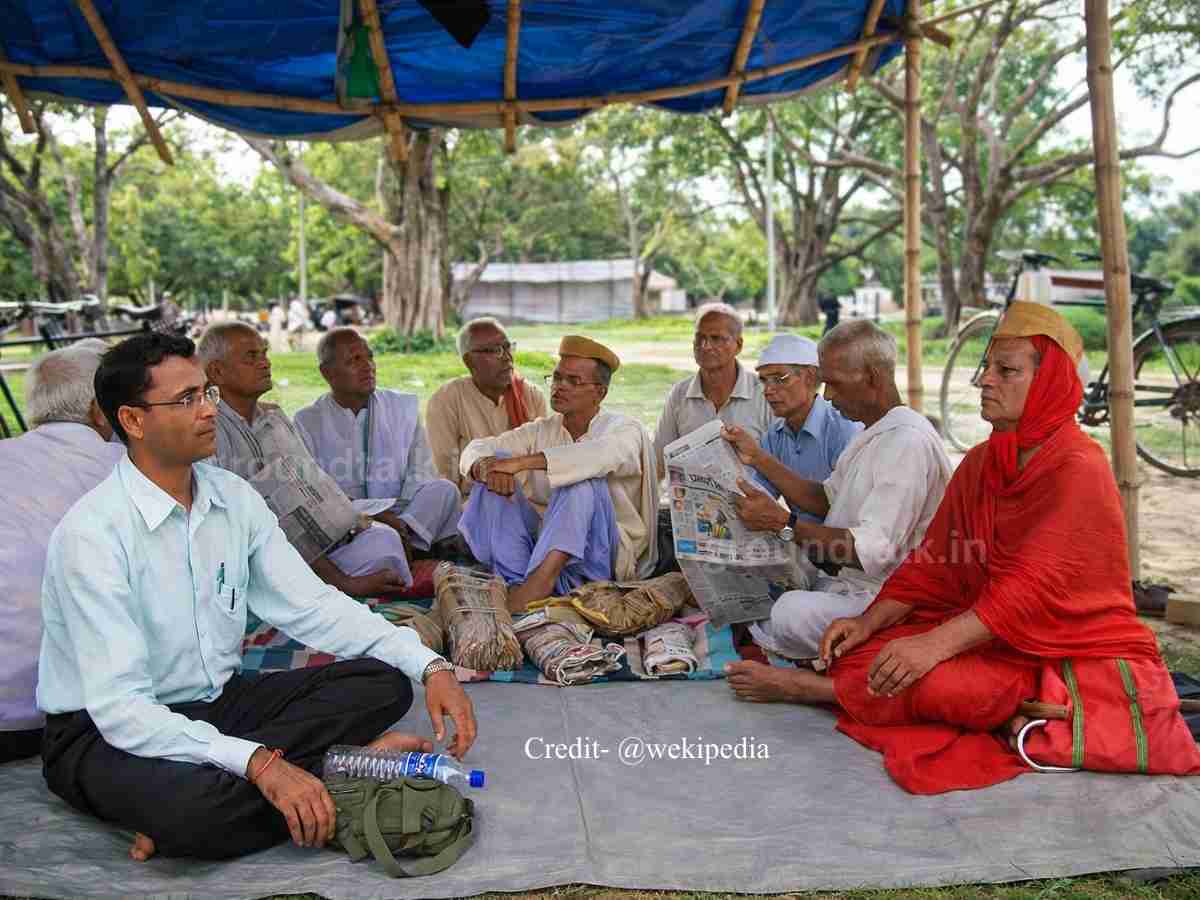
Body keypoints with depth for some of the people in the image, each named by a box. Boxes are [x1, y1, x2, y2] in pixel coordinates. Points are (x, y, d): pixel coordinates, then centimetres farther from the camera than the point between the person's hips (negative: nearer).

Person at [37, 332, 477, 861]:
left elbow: (311, 606, -2)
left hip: (217, 702, 7)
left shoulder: (234, 498, -2)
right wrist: (258, 763, -36)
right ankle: (333, 764, -14)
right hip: (104, 731, -7)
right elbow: (118, 706, -26)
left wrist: (430, 666, -14)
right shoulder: (92, 533, -22)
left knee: (382, 682, -10)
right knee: (195, 806, -40)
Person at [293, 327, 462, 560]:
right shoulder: (307, 422, 9)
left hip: (401, 515, 3)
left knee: (445, 490, -27)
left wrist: (403, 526, -17)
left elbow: (420, 475, 4)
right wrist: (373, 515, -20)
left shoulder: (404, 407, 15)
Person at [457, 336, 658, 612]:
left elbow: (603, 455, -29)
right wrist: (486, 464, -24)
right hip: (541, 541, 5)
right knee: (493, 479, -12)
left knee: (582, 479, -29)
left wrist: (523, 461, -34)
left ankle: (540, 579, -41)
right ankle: (517, 583, -31)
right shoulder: (540, 431, 13)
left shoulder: (625, 429, -3)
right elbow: (477, 449, 2)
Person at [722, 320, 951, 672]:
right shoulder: (872, 434, 13)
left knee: (787, 613, -28)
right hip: (851, 584, 10)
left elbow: (872, 550, -27)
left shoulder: (907, 442, -22)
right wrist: (758, 458, 12)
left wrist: (783, 522, -24)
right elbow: (826, 499, 17)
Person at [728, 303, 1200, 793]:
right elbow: (933, 565, 6)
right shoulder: (980, 463, 9)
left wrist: (937, 643, -36)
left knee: (934, 680, -30)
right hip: (991, 637, 8)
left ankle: (802, 687, -9)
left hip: (1075, 656, -8)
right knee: (864, 653, -10)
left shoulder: (1077, 469, -16)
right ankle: (1011, 716, -14)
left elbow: (1034, 587, -27)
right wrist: (868, 623, -8)